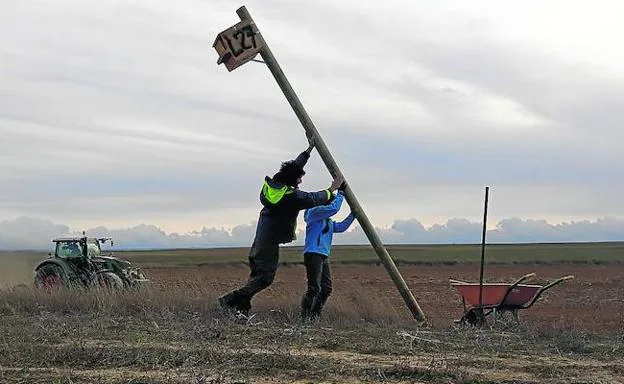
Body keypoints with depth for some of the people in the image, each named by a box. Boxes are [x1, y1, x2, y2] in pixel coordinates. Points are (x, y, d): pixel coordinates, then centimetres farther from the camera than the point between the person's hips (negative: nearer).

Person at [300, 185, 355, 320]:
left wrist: (353, 215, 13)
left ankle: (314, 315, 12)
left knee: (327, 288, 6)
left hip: (324, 257, 10)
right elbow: (333, 208, -15)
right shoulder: (314, 212, -5)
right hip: (313, 254, -10)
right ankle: (304, 316, -11)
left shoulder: (328, 222, 24)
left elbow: (341, 227, 21)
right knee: (314, 288, -15)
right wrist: (340, 194, -5)